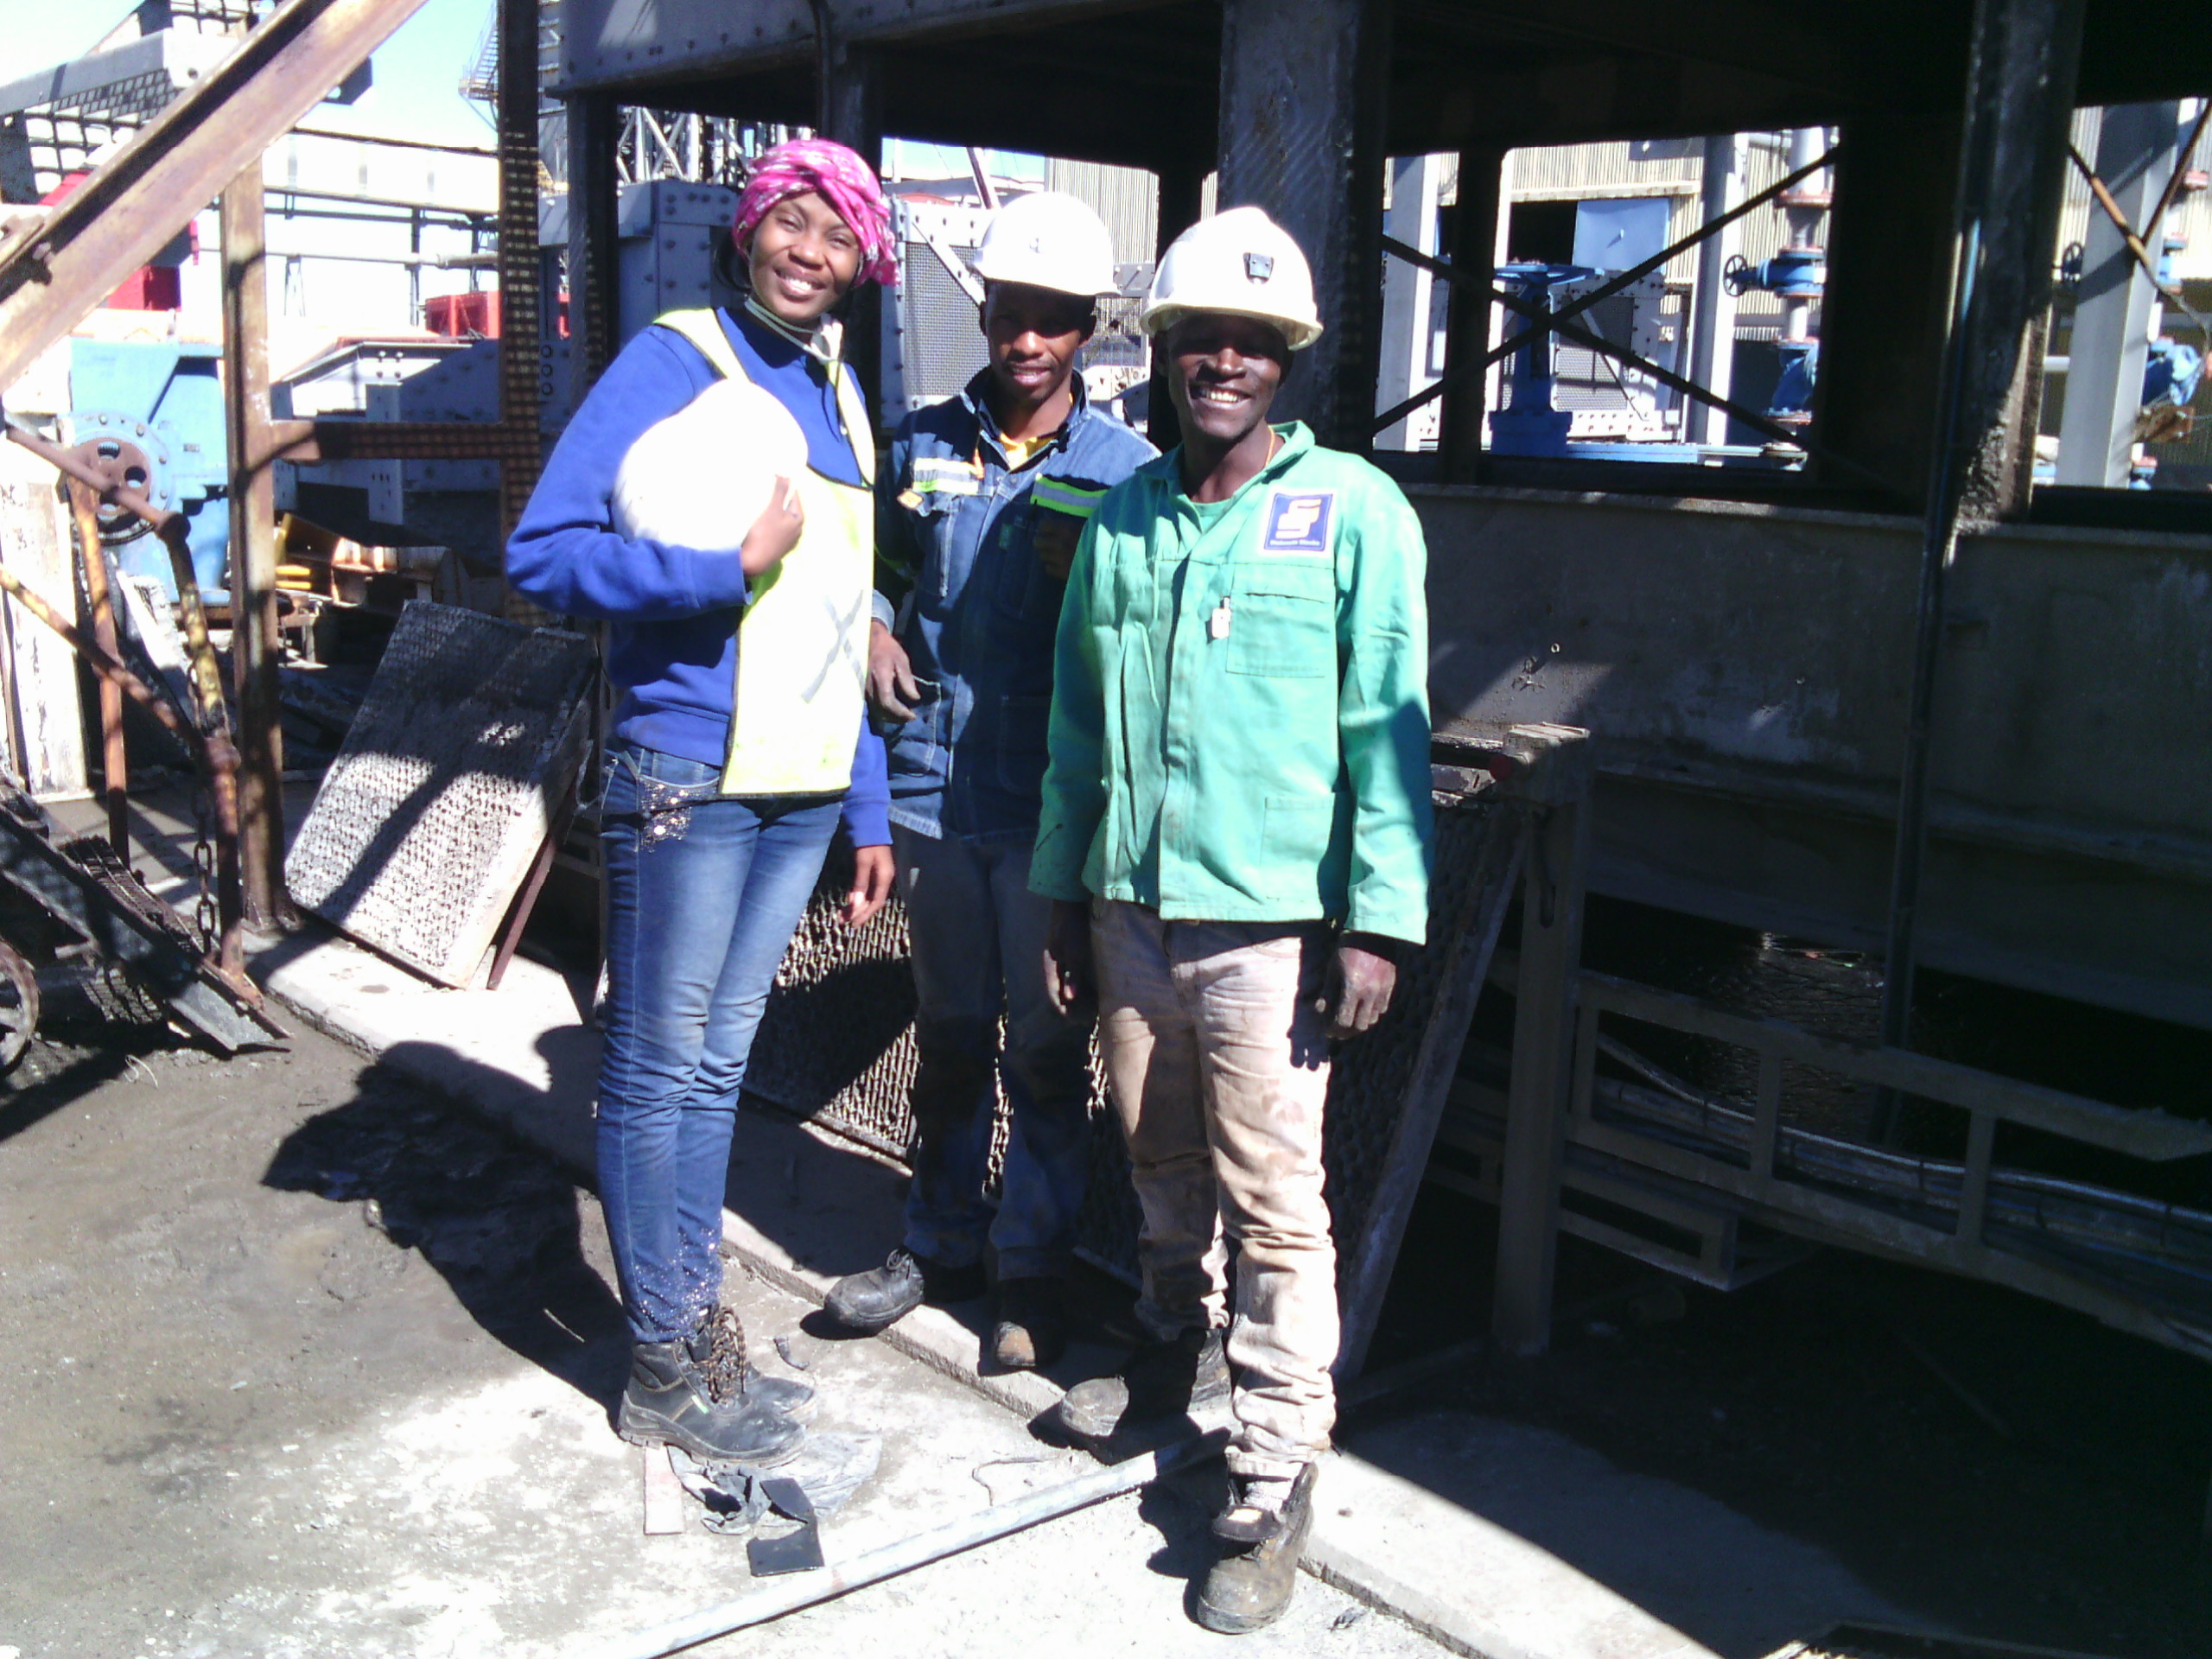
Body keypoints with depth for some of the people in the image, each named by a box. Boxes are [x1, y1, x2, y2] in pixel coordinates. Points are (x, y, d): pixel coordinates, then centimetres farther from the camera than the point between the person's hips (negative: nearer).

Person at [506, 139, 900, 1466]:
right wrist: (728, 567, -20)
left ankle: (700, 1330, 27)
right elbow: (544, 552, -13)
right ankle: (667, 1369, 16)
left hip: (805, 784, 7)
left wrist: (868, 807, 15)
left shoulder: (841, 395, 15)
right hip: (688, 776, -6)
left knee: (719, 1064, 15)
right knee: (659, 1069, 4)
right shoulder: (674, 362, -6)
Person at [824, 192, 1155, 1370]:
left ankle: (1034, 1272, 22)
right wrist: (870, 632, 1)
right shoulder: (923, 444, 7)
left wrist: (1084, 580, -18)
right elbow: (875, 566, 21)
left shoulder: (1125, 468, -3)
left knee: (1046, 1051, 7)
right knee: (948, 1037, 16)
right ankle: (938, 1243, 32)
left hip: (1052, 803, -3)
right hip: (935, 789, 3)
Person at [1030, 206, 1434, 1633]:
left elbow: (1388, 727, -7)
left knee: (1273, 1202, -2)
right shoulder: (1121, 520, 11)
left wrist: (1382, 921, -12)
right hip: (1130, 909, 5)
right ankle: (1183, 1352, 41)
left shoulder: (1355, 511, -4)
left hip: (1269, 923, -5)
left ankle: (1276, 1480, 9)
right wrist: (1064, 894, 15)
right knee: (1163, 1161, 19)